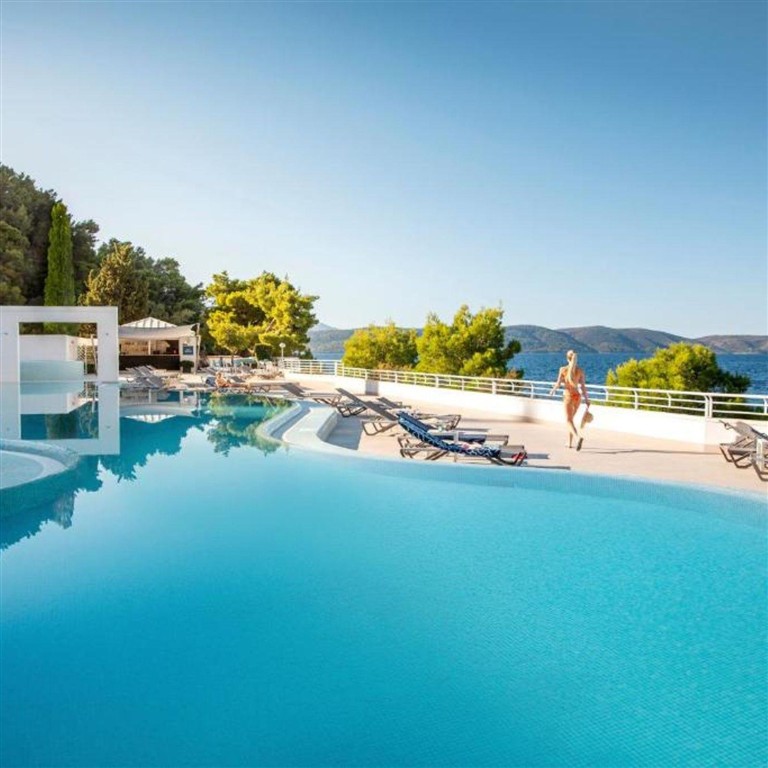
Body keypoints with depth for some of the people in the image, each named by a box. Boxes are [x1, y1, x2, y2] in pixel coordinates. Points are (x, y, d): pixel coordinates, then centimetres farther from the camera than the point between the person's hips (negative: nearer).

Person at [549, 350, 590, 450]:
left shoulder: (563, 369, -7)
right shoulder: (580, 370, 0)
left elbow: (558, 384, -5)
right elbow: (583, 386, -2)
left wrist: (553, 390, 16)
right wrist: (587, 400, 1)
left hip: (568, 396, -4)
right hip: (577, 396, 4)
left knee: (569, 421, -5)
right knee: (570, 419, 22)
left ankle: (579, 437, -33)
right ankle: (570, 443, 28)